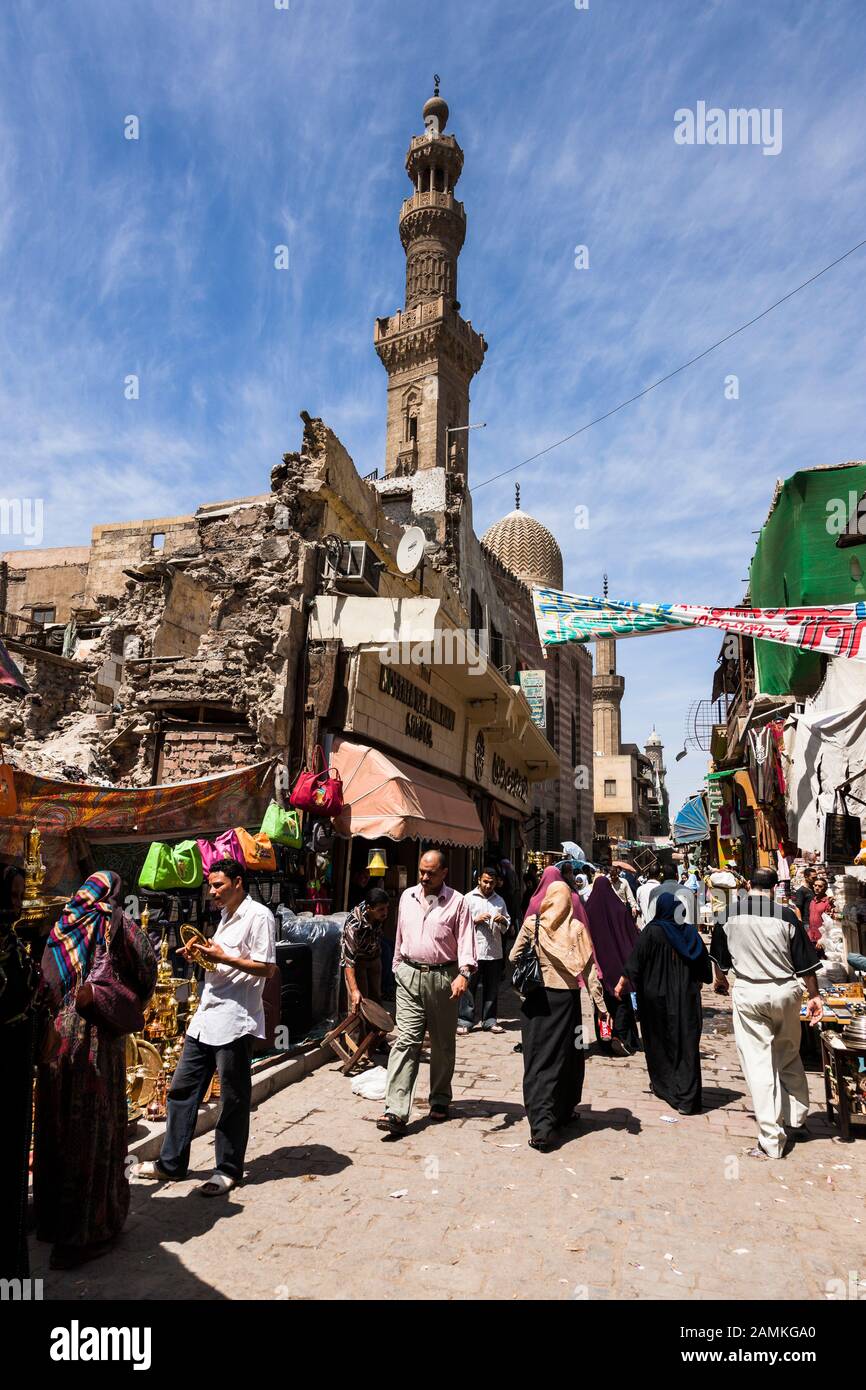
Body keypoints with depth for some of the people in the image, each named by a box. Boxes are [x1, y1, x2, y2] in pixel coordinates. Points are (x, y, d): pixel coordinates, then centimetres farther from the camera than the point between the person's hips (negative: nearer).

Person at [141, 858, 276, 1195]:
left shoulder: (258, 916, -12)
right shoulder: (226, 916, 17)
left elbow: (267, 968, -17)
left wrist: (223, 958, -19)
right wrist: (201, 956, 7)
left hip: (235, 1021, -9)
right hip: (206, 1017, 9)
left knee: (233, 1100, 5)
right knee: (182, 1088, 14)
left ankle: (228, 1170, 18)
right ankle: (172, 1163, 27)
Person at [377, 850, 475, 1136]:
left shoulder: (457, 902, -3)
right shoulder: (407, 897, 10)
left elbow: (466, 941, -9)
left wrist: (463, 973, -22)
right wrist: (397, 968, 20)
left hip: (442, 977, -2)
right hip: (410, 976, 2)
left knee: (443, 1043, 11)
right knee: (405, 1040, -7)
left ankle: (440, 1100, 29)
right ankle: (396, 1111, -11)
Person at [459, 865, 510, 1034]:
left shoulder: (499, 900, 14)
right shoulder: (469, 898, 1)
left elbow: (507, 924, 20)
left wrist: (502, 921, -2)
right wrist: (476, 920, -15)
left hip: (494, 951, 4)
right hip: (474, 951, -4)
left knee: (492, 989, 11)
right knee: (469, 987, -1)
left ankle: (489, 1021, 21)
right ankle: (465, 1021, 7)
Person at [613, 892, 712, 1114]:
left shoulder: (652, 932, -12)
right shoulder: (690, 933, -1)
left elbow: (634, 963, -10)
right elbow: (704, 970, 8)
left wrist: (621, 984, 2)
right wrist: (694, 985, 26)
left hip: (657, 997, -2)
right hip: (686, 999, 2)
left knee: (659, 1042, 15)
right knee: (687, 1045, 3)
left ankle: (664, 1086, 28)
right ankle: (687, 1098, -2)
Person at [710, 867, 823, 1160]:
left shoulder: (729, 916, -3)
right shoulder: (786, 916, -8)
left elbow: (718, 957, 11)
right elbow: (805, 963, -3)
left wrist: (719, 979, 30)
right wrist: (814, 996, 10)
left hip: (748, 994, -1)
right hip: (785, 992, 1)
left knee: (759, 1064, 4)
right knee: (790, 1057, 22)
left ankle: (772, 1141, 5)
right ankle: (797, 1120, 34)